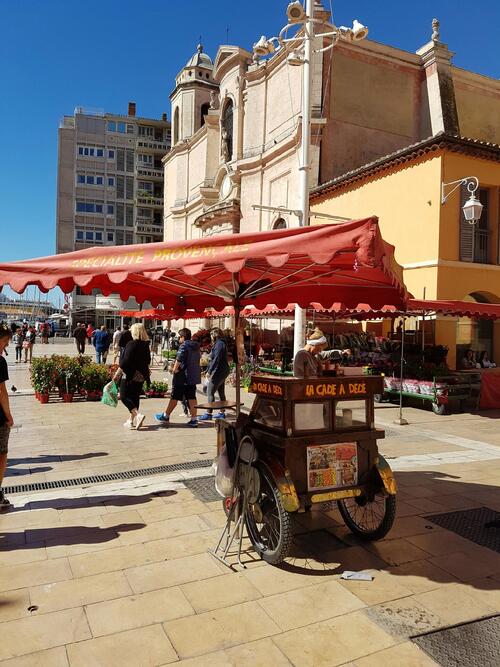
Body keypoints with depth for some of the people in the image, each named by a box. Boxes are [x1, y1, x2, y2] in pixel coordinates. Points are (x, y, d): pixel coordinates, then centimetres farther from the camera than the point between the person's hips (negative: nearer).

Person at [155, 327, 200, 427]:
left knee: (174, 396, 4)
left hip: (182, 376, -7)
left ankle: (166, 416, 18)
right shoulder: (196, 346, 12)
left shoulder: (184, 346, -13)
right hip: (194, 376, 7)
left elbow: (179, 359, -25)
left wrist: (175, 369, -13)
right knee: (192, 397, 7)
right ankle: (194, 419, 4)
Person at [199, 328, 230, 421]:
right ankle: (222, 412, 19)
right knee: (221, 393, 13)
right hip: (222, 372, 10)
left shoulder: (219, 344, -15)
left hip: (218, 372, -10)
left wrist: (209, 371, -21)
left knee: (210, 392, -7)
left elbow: (216, 359, -22)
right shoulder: (221, 343, 17)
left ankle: (208, 413, -5)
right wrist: (208, 370, 24)